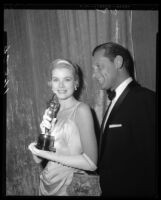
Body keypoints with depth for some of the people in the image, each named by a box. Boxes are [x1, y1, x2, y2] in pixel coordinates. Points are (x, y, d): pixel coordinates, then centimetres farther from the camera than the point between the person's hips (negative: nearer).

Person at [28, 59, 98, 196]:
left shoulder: (82, 109, -14)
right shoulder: (50, 112, 3)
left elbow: (91, 163, -22)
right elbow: (38, 159, 1)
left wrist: (47, 154, -19)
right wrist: (44, 132, -15)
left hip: (72, 185, -5)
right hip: (47, 184, 5)